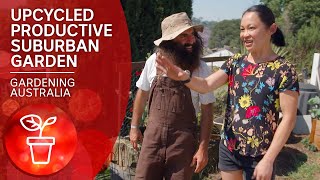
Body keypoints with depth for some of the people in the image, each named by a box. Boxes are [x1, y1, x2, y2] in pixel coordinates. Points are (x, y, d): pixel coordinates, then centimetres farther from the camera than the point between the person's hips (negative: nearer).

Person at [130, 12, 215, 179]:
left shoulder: (202, 69, -9)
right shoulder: (153, 61, -3)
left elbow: (206, 110, -5)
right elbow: (142, 93, 10)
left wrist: (203, 148, -8)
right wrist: (134, 126, 13)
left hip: (183, 139, -2)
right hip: (153, 134, 2)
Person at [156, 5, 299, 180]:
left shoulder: (284, 70, -12)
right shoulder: (235, 62, 1)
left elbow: (288, 118, -13)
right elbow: (206, 85, -11)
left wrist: (268, 160, -15)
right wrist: (183, 76, -32)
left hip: (259, 155, -4)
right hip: (228, 148, 4)